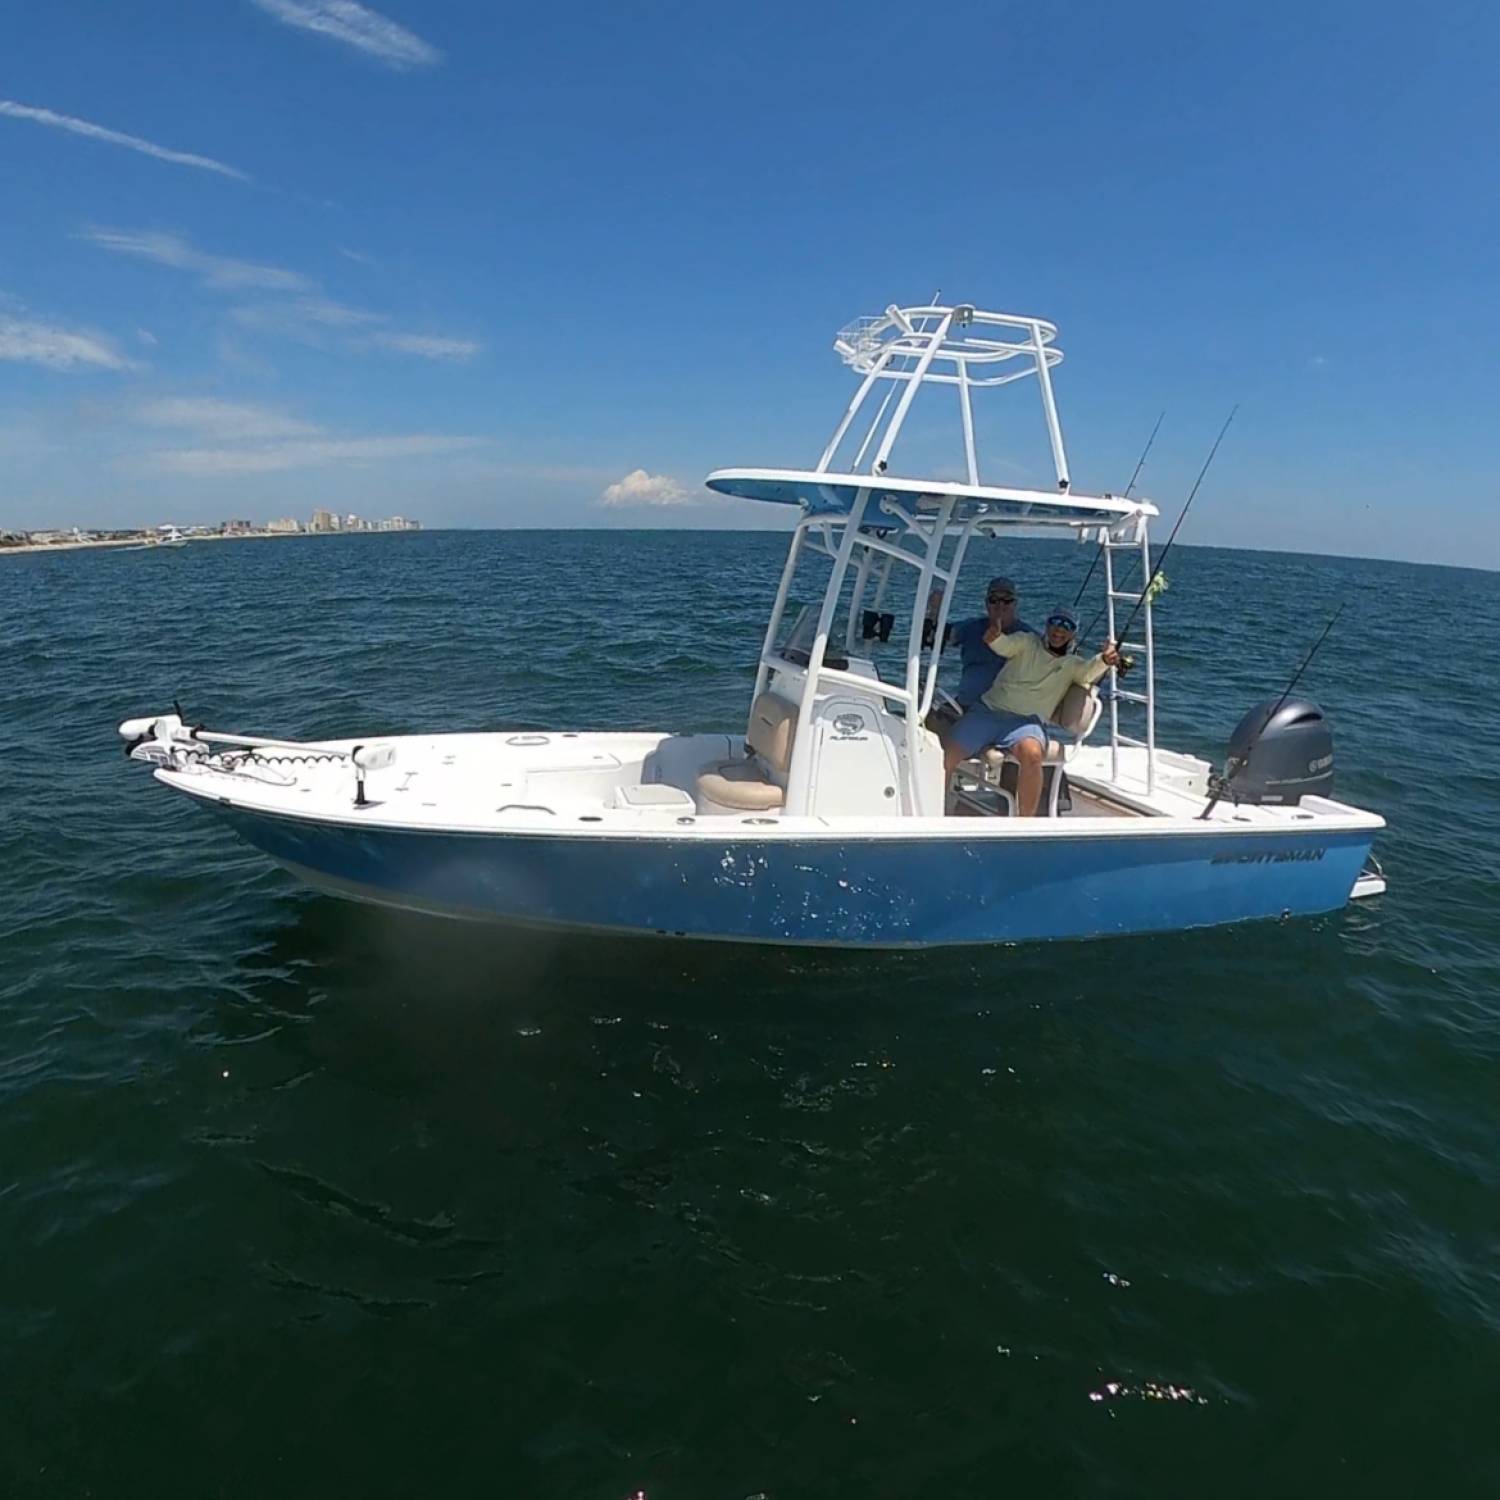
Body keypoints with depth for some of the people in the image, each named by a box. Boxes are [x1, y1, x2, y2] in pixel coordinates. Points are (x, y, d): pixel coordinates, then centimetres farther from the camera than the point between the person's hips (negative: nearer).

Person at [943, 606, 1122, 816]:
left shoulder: (1071, 664, 15)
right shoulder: (1027, 643, 15)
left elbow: (1089, 671, -7)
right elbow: (1004, 646, -6)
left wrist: (1104, 661, -32)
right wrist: (994, 637, -32)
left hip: (1028, 722, -1)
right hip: (988, 711, 1)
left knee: (1031, 754, -37)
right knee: (945, 756, -21)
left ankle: (1025, 821, -23)